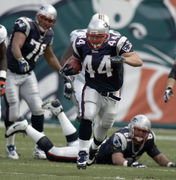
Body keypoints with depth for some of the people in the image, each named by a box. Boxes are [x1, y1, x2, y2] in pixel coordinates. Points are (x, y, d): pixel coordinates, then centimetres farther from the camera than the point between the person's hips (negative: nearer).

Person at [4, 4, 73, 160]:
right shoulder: (26, 26, -21)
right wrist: (21, 60, -58)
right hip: (10, 75, -6)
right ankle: (10, 146, 17)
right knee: (13, 113, -5)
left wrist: (65, 76, 18)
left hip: (28, 75, 6)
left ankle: (39, 148, 3)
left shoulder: (48, 35, 3)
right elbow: (15, 46, -38)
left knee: (37, 108, -6)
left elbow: (50, 57, 20)